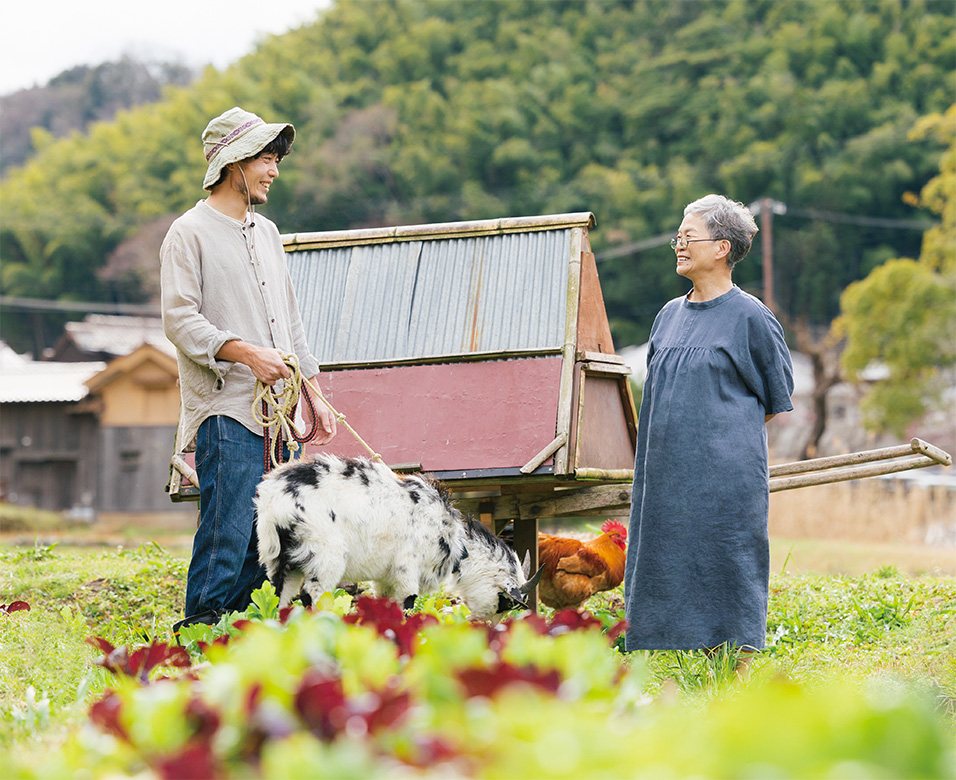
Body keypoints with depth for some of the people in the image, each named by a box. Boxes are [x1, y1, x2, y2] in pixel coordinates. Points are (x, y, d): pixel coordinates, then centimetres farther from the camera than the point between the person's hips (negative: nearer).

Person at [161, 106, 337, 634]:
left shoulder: (267, 233, 21)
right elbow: (179, 320, -11)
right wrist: (245, 353, -22)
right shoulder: (190, 233, -3)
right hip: (226, 412, -7)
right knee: (227, 535, -12)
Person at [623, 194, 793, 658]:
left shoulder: (749, 317, -4)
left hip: (726, 476, -6)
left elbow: (777, 401, 3)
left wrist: (724, 435, 2)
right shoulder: (670, 316, 14)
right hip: (667, 475, 6)